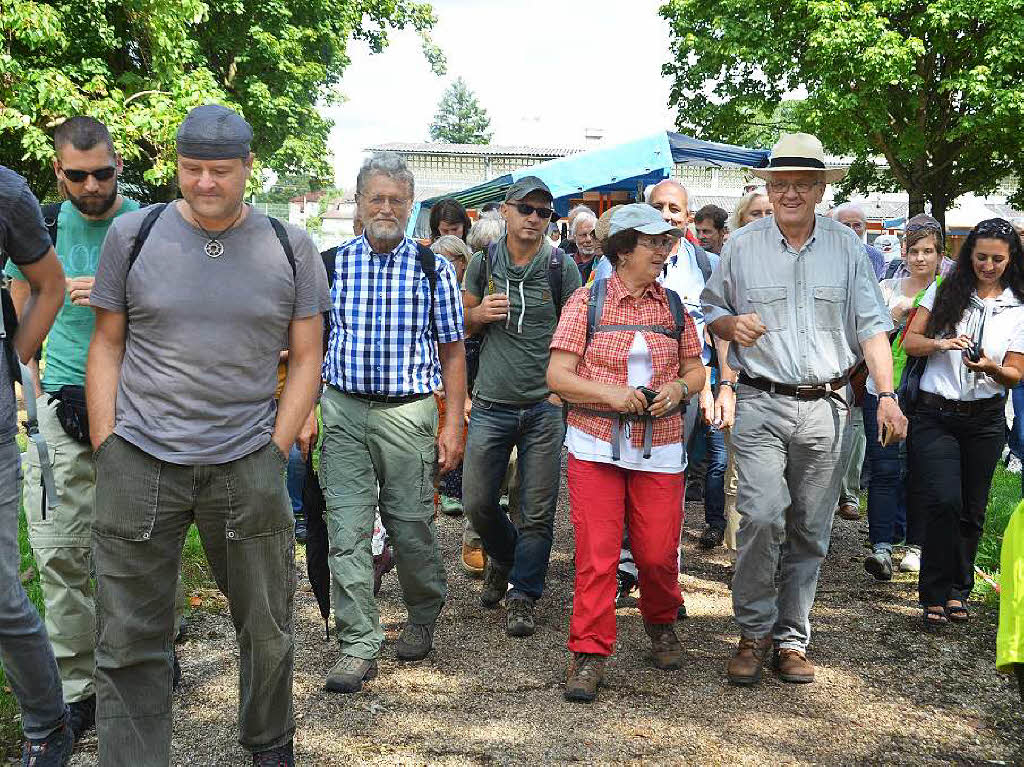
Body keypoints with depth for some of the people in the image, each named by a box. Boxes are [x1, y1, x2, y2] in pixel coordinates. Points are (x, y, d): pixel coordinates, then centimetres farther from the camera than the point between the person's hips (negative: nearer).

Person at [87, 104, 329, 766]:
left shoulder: (290, 248, 3)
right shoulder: (134, 234, 2)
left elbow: (307, 358, 6)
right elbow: (108, 345, 6)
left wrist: (275, 453, -2)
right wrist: (107, 452, -1)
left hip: (248, 466, 1)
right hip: (138, 464, 0)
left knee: (268, 630, 12)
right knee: (130, 642, 3)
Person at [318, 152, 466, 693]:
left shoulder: (434, 268, 2)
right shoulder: (331, 264, 6)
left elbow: (451, 350, 4)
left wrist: (453, 424, -1)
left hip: (407, 411, -1)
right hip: (342, 410, 1)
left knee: (412, 526, 5)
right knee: (347, 530, -1)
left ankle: (423, 618, 31)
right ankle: (358, 646, 8)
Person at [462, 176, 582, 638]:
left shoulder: (562, 267, 0)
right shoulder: (483, 262, 5)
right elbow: (461, 326, 14)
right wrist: (479, 314, -8)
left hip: (544, 408, -1)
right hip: (492, 404, 2)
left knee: (538, 512, 1)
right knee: (477, 502, 5)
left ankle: (523, 595, 17)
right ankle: (503, 557, 35)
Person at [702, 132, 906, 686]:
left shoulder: (846, 246, 8)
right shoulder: (741, 246, 5)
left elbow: (870, 326, 6)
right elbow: (710, 310, 15)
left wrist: (886, 394, -5)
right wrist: (731, 324, -9)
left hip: (826, 408, 2)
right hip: (761, 405, -2)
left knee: (810, 530, 6)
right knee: (763, 516, -16)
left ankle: (791, 638, 19)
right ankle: (754, 631, 3)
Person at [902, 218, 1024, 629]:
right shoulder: (945, 292, 3)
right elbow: (910, 342, 0)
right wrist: (942, 343, -20)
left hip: (985, 420, 2)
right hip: (935, 414, -1)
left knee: (971, 510, 8)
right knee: (944, 502, -13)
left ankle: (957, 588, 25)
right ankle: (935, 594, -1)